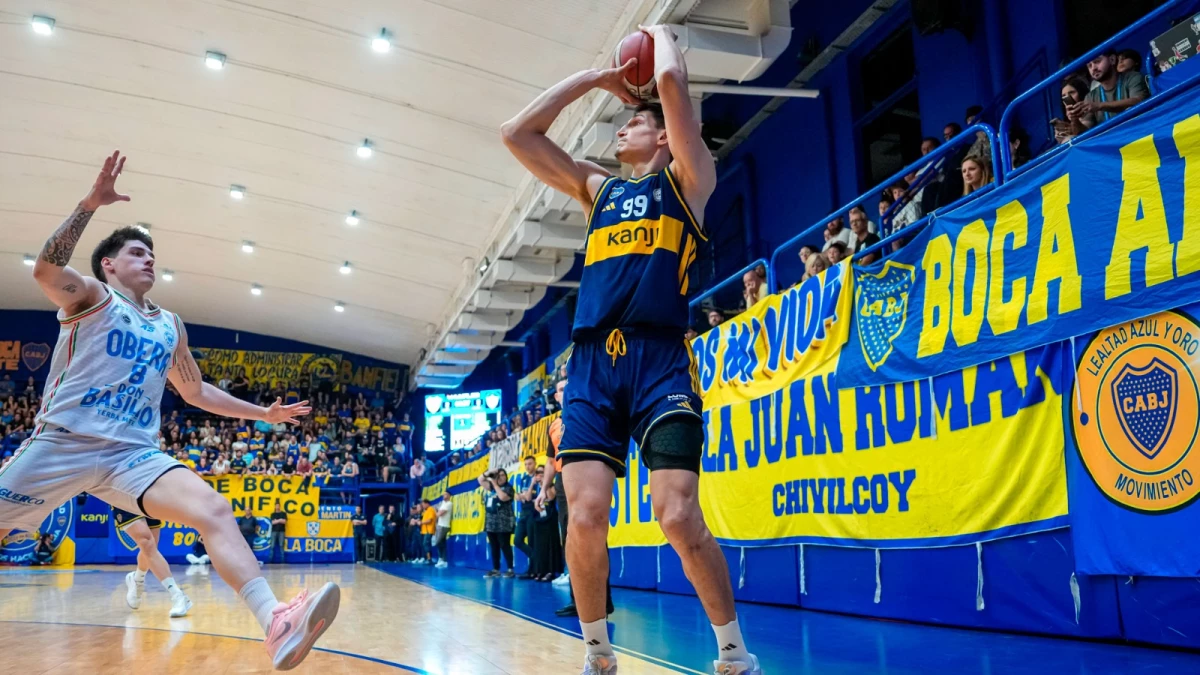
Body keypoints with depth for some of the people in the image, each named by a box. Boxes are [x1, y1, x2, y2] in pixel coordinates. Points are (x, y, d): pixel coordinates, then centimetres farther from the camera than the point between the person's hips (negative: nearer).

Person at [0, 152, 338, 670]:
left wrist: (263, 414, 25)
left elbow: (196, 392, 29)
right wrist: (91, 203, -26)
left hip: (132, 452, 3)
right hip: (63, 443, -3)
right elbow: (45, 269, -19)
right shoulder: (91, 297, 5)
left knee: (212, 509, -21)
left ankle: (275, 625, -37)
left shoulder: (170, 326, 20)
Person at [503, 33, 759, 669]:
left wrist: (659, 32, 22)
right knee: (586, 516, -9)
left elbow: (671, 79, 0)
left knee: (680, 519, -12)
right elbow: (516, 133, 23)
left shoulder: (686, 180, 14)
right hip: (591, 362, 4)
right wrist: (595, 77, 27)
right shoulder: (598, 188, 26)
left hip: (660, 360, -4)